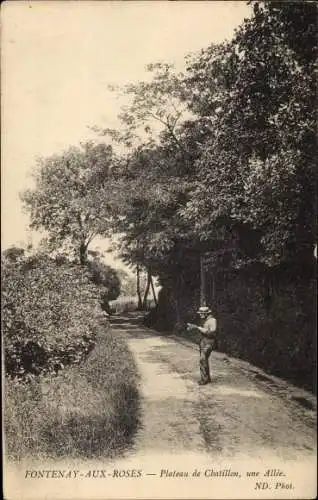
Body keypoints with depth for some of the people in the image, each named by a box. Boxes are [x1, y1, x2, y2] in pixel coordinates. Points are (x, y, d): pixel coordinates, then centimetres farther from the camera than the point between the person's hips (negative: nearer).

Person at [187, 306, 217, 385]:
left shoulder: (212, 320, -16)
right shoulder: (203, 320, 11)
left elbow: (212, 332, -25)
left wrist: (199, 328, -25)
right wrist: (192, 327, 3)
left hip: (209, 342, -9)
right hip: (203, 341, 9)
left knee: (203, 359, -15)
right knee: (203, 360, 12)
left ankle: (204, 379, -9)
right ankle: (207, 378, 22)